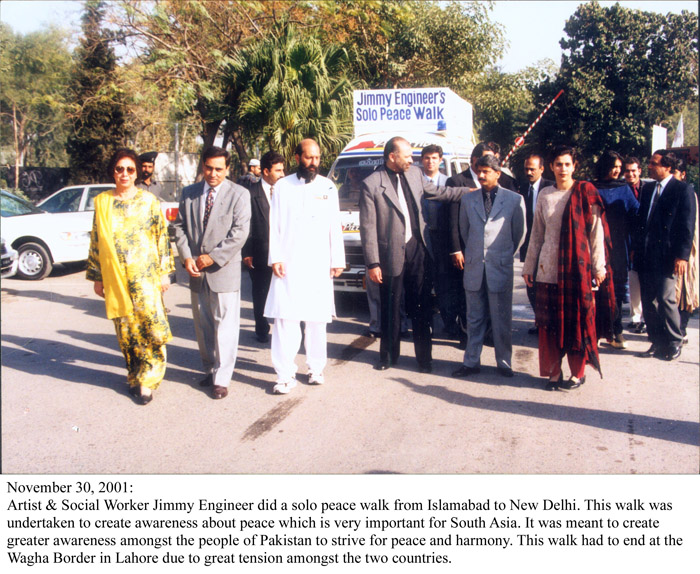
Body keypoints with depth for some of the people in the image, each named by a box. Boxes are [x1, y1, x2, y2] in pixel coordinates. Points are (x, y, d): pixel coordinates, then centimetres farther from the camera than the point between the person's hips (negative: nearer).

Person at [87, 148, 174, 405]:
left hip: (146, 276, -2)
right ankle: (134, 375, 22)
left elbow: (162, 236, 2)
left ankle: (147, 380, 2)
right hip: (115, 277, 2)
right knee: (125, 328, 7)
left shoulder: (148, 200, 2)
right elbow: (96, 241, 10)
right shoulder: (101, 202, 7)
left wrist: (165, 271, -1)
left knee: (150, 323, -8)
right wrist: (97, 276, 9)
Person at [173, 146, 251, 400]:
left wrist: (213, 257, -14)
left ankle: (222, 379, 5)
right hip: (197, 273, 5)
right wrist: (186, 257, -6)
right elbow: (179, 226, 8)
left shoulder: (239, 194, -4)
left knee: (225, 326, -2)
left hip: (224, 270, -5)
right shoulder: (189, 193, 9)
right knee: (202, 326, 13)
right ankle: (210, 370, 26)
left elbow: (239, 232, -12)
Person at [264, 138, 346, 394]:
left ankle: (316, 368, 20)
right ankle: (285, 375, -3)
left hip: (318, 265, 1)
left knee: (317, 320, 6)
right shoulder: (283, 186, 6)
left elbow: (335, 227, 9)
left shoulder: (328, 187, 9)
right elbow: (274, 225, 5)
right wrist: (275, 258, -4)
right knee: (285, 319, -6)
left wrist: (337, 261, 4)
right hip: (288, 264, -1)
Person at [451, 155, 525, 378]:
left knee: (502, 320, 4)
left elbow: (520, 234, 7)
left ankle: (504, 363, 16)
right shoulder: (468, 199, 7)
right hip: (474, 268, 3)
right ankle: (471, 362, 18)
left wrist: (505, 255, 11)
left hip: (500, 268, -3)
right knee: (474, 319, 9)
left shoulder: (514, 200, -1)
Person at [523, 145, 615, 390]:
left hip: (577, 267, -3)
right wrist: (529, 265, 15)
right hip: (548, 267, 3)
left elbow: (596, 232, -1)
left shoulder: (585, 193, -1)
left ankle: (578, 371, 16)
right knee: (549, 321, 3)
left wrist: (598, 267, -4)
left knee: (577, 320, 2)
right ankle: (553, 371, 14)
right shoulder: (545, 196, 10)